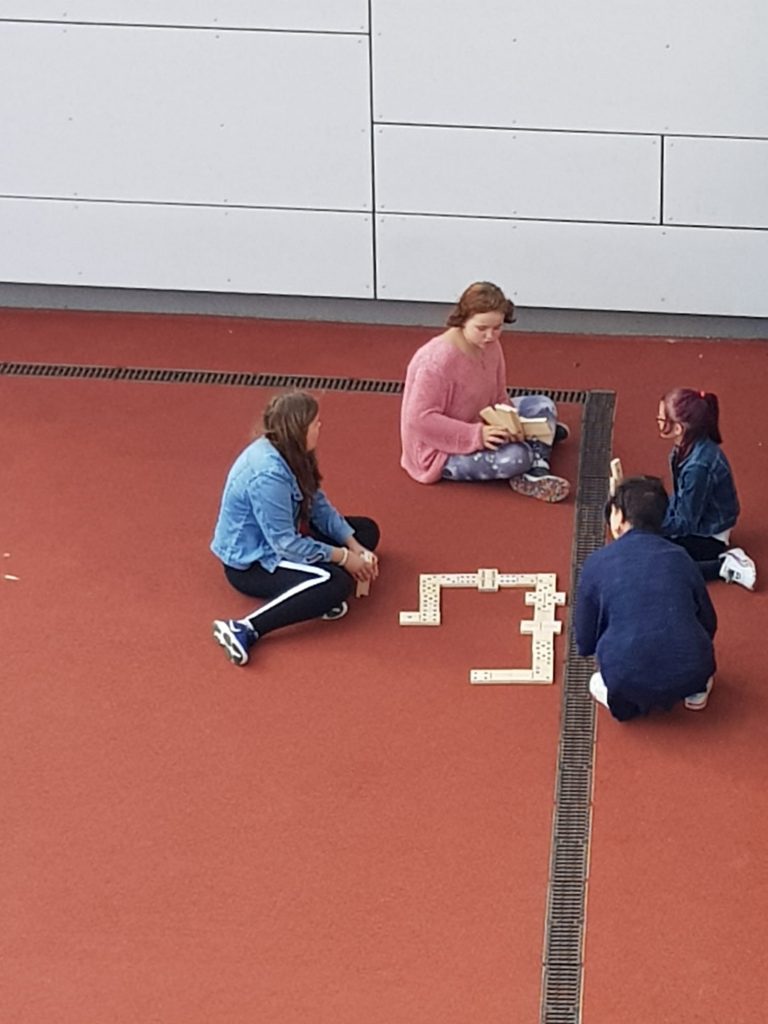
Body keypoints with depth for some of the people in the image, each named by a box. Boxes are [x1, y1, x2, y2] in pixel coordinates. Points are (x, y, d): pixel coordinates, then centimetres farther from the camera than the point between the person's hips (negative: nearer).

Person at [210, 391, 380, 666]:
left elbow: (319, 505, 3)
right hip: (250, 562, -10)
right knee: (336, 582, -33)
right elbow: (287, 545, -28)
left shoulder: (288, 452, -4)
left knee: (366, 531, 12)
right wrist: (342, 557, -19)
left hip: (280, 538, 10)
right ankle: (244, 631, -35)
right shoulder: (268, 474, -32)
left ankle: (322, 596, -9)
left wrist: (355, 547, -7)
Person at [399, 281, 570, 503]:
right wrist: (476, 435, -34)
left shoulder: (491, 346, -4)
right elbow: (420, 419, -29)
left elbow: (499, 399, 6)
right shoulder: (438, 360, -29)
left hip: (479, 426, 9)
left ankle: (538, 472, -10)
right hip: (441, 450, -9)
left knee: (542, 405, 3)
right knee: (516, 456, -29)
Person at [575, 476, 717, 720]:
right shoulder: (680, 558, 7)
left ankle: (624, 699, 8)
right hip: (691, 676, 2)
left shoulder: (597, 563, 1)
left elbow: (585, 644, 8)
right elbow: (709, 624, 18)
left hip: (628, 682, -2)